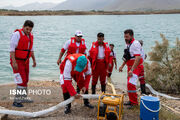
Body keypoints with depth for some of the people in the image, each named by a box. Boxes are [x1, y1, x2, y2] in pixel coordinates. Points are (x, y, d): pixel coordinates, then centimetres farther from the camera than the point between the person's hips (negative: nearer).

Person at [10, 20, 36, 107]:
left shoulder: (30, 36, 5)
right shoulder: (17, 34, -18)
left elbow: (31, 49, 16)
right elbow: (12, 48, -21)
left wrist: (34, 60, 16)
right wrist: (14, 62, -26)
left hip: (25, 61, 8)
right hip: (17, 62, -8)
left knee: (25, 80, 15)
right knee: (22, 81, -13)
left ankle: (23, 98, 30)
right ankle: (16, 101, -3)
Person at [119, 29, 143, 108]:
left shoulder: (135, 44, -19)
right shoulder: (128, 44, 12)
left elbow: (138, 58, -27)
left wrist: (132, 70, -32)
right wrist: (122, 65, 23)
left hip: (136, 67, -10)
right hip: (130, 67, 10)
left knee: (131, 84, -17)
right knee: (129, 84, 14)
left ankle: (134, 102, -6)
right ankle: (131, 100, 26)